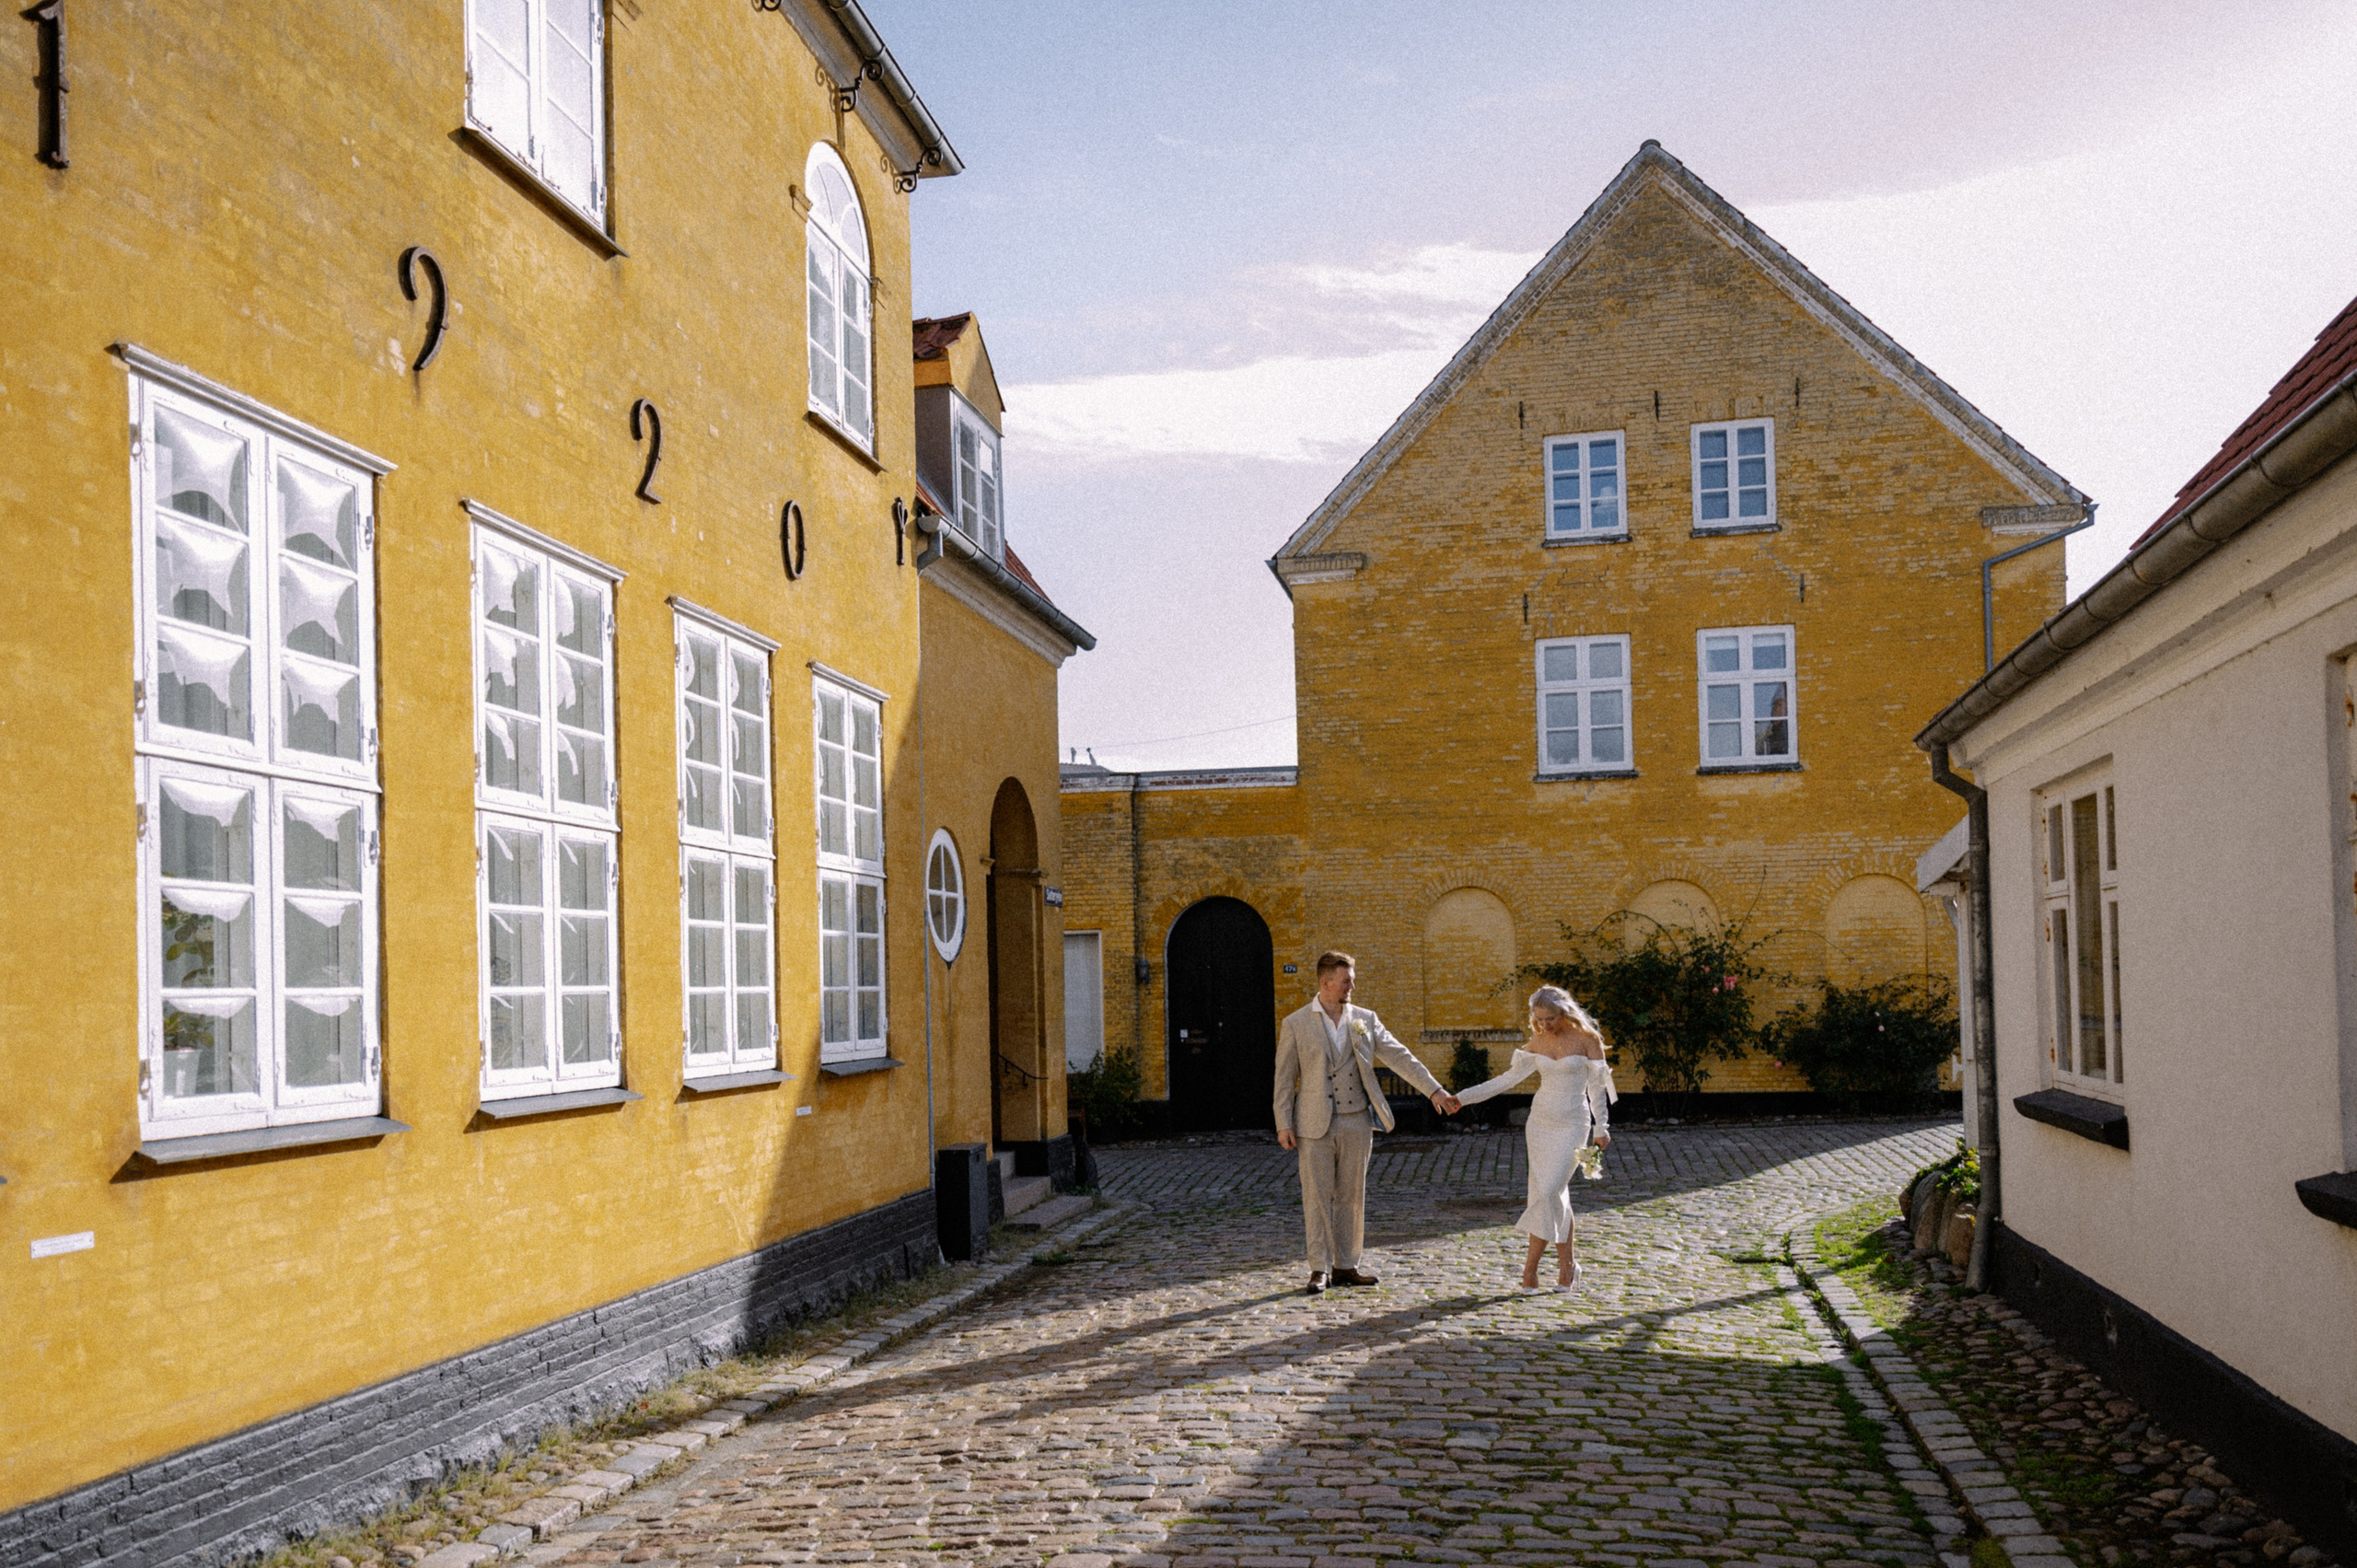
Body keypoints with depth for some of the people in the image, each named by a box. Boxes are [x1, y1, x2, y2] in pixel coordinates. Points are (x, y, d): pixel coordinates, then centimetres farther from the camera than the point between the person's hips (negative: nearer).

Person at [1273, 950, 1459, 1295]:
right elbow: (1285, 1078, 0)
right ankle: (1320, 1269, 6)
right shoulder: (1296, 1025, -1)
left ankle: (1346, 1266, 17)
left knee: (1351, 1196, 8)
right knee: (1317, 1197, -1)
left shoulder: (1365, 1020, 7)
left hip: (1357, 1123, 3)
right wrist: (1284, 1125, -5)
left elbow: (1400, 1057, 5)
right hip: (1316, 1125, -3)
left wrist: (1435, 1090, -3)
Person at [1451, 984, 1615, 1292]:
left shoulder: (1587, 1038, -8)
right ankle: (1567, 1264, 13)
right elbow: (1510, 1077, 8)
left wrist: (1601, 1129, -1)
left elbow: (1597, 1087, -3)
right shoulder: (1538, 1040, 5)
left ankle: (1531, 1266, -5)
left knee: (1548, 1192, -13)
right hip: (1540, 1121, 5)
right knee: (1555, 1196, 4)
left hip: (1572, 1124, -5)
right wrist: (1464, 1097, 3)